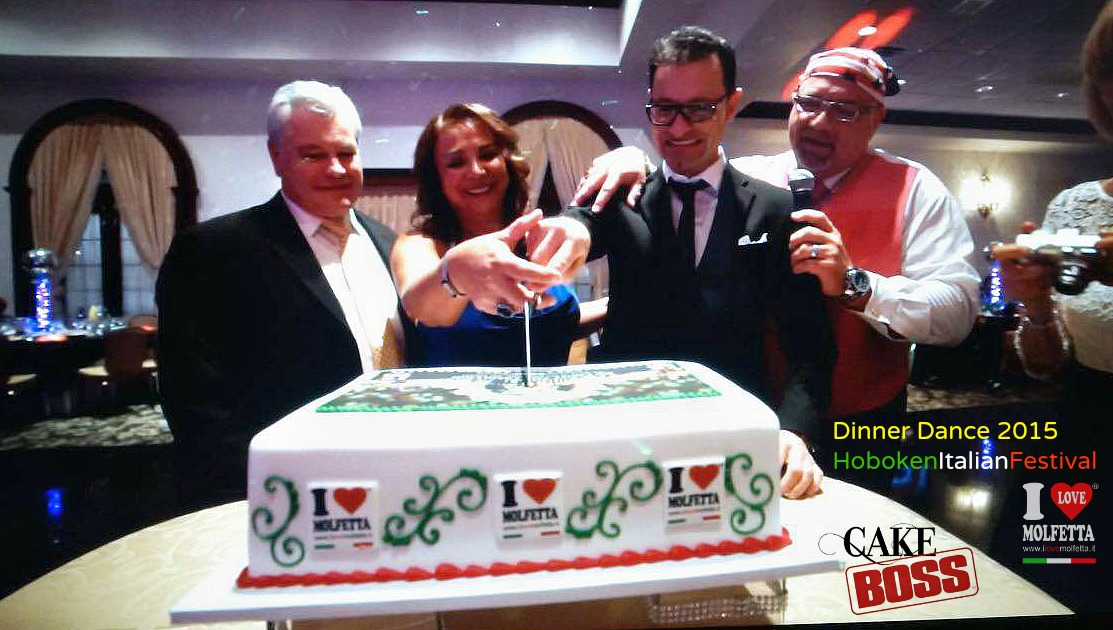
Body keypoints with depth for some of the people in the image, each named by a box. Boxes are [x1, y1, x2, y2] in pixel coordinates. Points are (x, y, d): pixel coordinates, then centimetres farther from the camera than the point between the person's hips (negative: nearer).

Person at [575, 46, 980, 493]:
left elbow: (957, 313, -15)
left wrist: (853, 284, -30)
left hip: (859, 428, -1)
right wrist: (632, 160, -16)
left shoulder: (914, 190, -7)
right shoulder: (747, 177, -2)